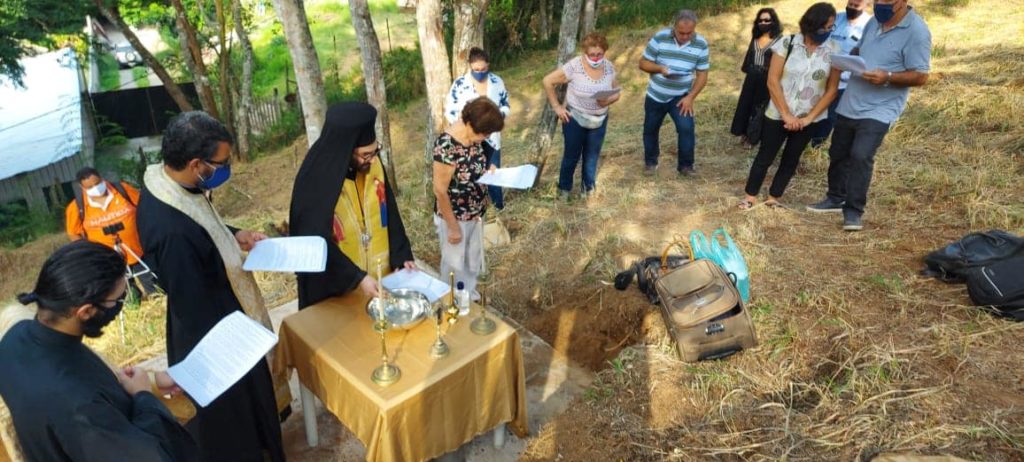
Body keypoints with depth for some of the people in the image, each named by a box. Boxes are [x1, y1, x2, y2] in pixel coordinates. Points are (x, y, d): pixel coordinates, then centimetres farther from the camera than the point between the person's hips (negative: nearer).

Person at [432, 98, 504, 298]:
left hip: (474, 213, 8)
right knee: (455, 264, 15)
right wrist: (453, 227, -18)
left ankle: (470, 296, 49)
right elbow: (440, 191, -24)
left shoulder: (473, 136, -7)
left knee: (473, 260, 26)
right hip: (454, 216, -8)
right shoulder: (447, 146, -31)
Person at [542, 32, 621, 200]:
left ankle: (589, 189, 35)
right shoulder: (574, 66, -20)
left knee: (592, 157, 16)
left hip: (599, 121, 4)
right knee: (572, 156, 12)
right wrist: (556, 107, -14)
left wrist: (609, 100, -20)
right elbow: (548, 81, -15)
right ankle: (564, 188, 33)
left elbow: (617, 92, 3)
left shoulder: (609, 67, -7)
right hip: (575, 119, -3)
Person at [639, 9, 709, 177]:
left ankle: (685, 165, 3)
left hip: (681, 97, 0)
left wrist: (690, 97, -15)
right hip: (655, 95, 1)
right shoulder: (660, 37, -14)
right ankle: (650, 161, 35)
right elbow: (643, 63, -8)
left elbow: (702, 74, -4)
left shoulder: (701, 44, -10)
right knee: (650, 130, 12)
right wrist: (660, 68, -27)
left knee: (686, 128, -16)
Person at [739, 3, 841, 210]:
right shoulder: (787, 43, -9)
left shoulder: (834, 51, -4)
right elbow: (772, 81, -11)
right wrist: (786, 115, -13)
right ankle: (750, 196, 17)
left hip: (808, 118, 2)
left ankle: (773, 198, 23)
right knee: (765, 155, 5)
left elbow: (832, 89, -2)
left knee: (791, 159, 11)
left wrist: (809, 118, -10)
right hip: (778, 114, -2)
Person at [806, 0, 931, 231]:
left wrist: (888, 78, -28)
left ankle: (854, 210, -4)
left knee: (860, 156, -17)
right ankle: (835, 198, 31)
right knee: (838, 153, 14)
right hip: (850, 103, 7)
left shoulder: (917, 31, -13)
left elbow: (921, 76, -13)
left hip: (880, 109, -7)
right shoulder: (874, 22, 8)